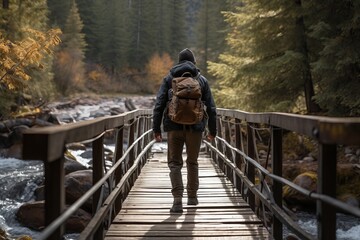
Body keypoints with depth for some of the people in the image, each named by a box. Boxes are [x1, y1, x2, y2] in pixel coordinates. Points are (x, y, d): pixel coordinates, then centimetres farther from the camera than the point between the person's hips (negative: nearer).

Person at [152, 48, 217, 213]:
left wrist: (156, 129, 3)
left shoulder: (169, 79, 7)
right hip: (195, 127, 1)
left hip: (174, 126, -1)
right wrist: (212, 130, 15)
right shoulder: (201, 80, 8)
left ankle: (177, 199, -11)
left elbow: (159, 105, 0)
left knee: (174, 163, 4)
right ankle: (192, 196, 25)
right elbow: (211, 108, 7)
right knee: (192, 162, 17)